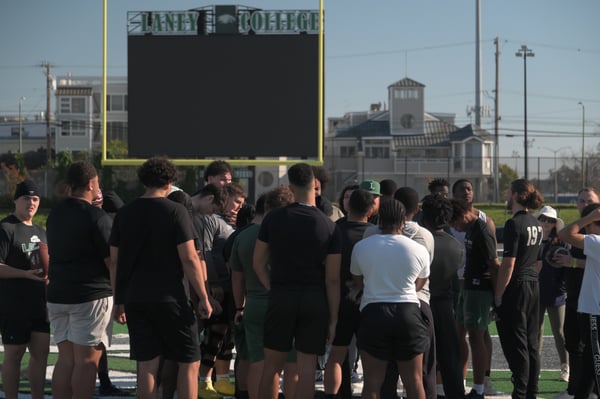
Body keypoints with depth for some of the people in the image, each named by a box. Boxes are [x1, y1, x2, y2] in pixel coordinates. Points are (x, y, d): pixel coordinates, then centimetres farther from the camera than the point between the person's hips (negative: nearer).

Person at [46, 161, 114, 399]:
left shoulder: (54, 216, 12)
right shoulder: (97, 217, -10)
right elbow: (112, 261, -11)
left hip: (57, 296, 7)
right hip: (92, 295, -7)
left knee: (65, 359, 9)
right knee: (87, 360, -4)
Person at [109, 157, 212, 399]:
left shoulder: (125, 213, 7)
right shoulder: (175, 211, -7)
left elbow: (114, 261, 9)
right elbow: (189, 258, -11)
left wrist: (119, 301, 17)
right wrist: (203, 297, -5)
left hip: (135, 299, 5)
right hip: (171, 298, -5)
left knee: (147, 365, 6)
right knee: (189, 363, 4)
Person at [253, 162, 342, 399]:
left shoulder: (273, 219, -1)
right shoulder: (328, 227, -4)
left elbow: (258, 264, 3)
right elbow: (332, 279, -3)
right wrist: (333, 318, 2)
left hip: (281, 298, 1)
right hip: (314, 300, -1)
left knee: (272, 365, 9)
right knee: (307, 367, 2)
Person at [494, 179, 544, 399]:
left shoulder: (514, 224, -16)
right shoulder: (536, 224, 11)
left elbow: (508, 264, -19)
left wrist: (498, 296, -14)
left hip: (516, 288, -9)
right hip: (533, 286, 9)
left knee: (516, 345, -3)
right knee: (531, 344, 12)